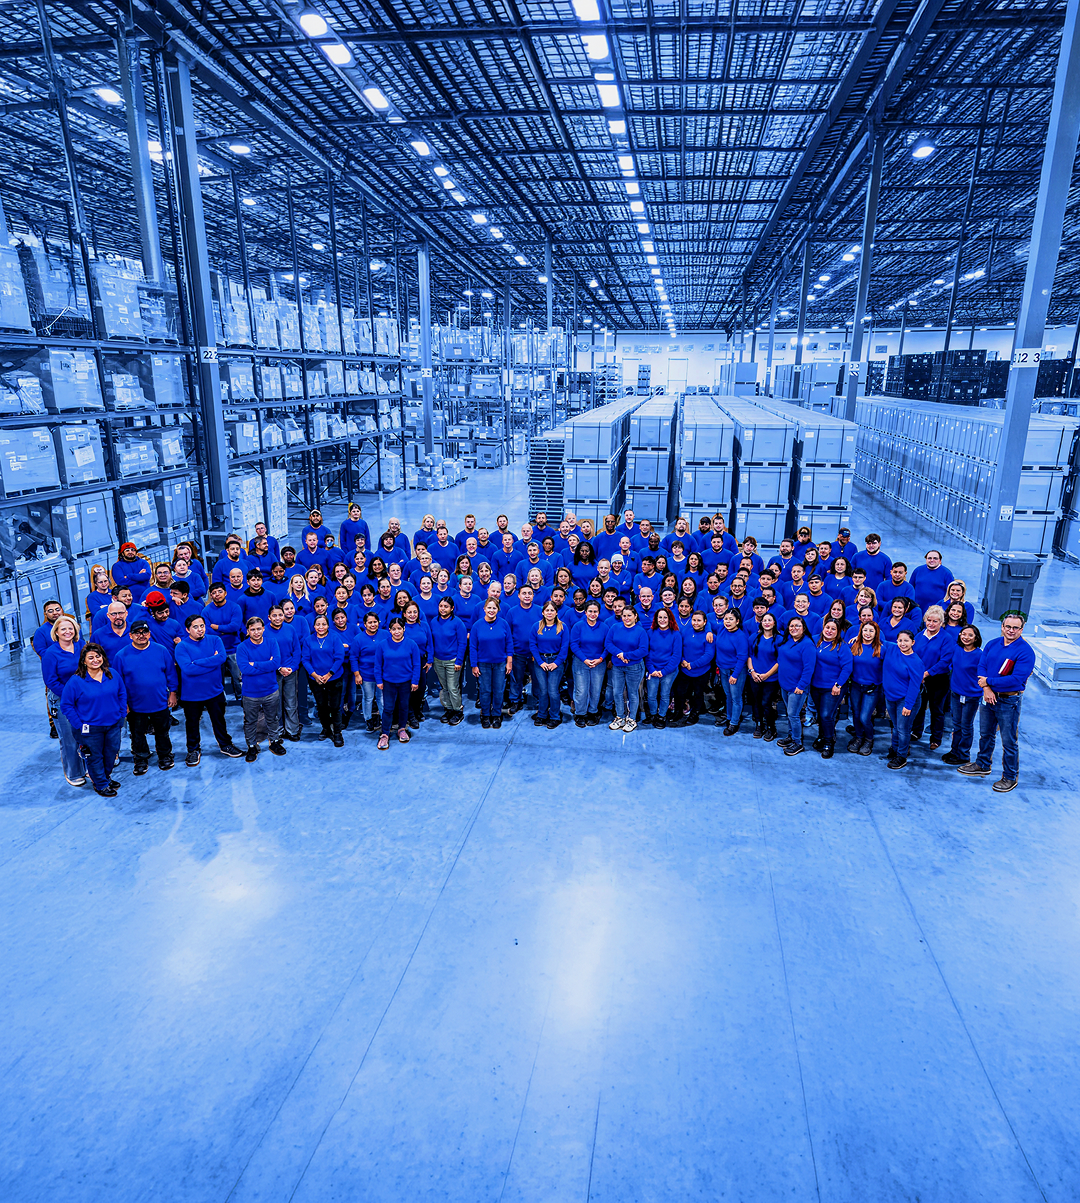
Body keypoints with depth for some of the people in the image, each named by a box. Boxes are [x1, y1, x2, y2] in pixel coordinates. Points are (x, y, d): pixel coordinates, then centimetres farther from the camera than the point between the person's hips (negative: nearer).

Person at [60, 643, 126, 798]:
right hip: (90, 729, -4)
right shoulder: (75, 681, -14)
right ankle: (100, 784, 31)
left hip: (114, 725, 4)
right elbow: (66, 705, -9)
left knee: (112, 753, 18)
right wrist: (79, 725, -12)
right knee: (95, 756, 11)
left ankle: (106, 777, 43)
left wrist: (121, 714, 3)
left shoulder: (113, 675, -3)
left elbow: (122, 694, 10)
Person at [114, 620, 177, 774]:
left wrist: (172, 693, 2)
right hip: (135, 706, 0)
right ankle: (141, 759, 35)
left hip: (160, 703, 0)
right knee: (137, 735, 15)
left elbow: (171, 673, 2)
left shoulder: (161, 650, -6)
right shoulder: (122, 656, -8)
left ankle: (165, 756, 38)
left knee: (162, 732, 17)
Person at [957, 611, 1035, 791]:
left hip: (1009, 701, -6)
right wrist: (986, 689, -15)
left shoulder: (1025, 651, -15)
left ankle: (1010, 777, 18)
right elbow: (981, 666, 1)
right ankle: (982, 765, 38)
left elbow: (1017, 679, -22)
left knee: (1009, 742, 3)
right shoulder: (992, 644, 3)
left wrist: (989, 681, -19)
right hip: (988, 696, 6)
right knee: (985, 734, 21)